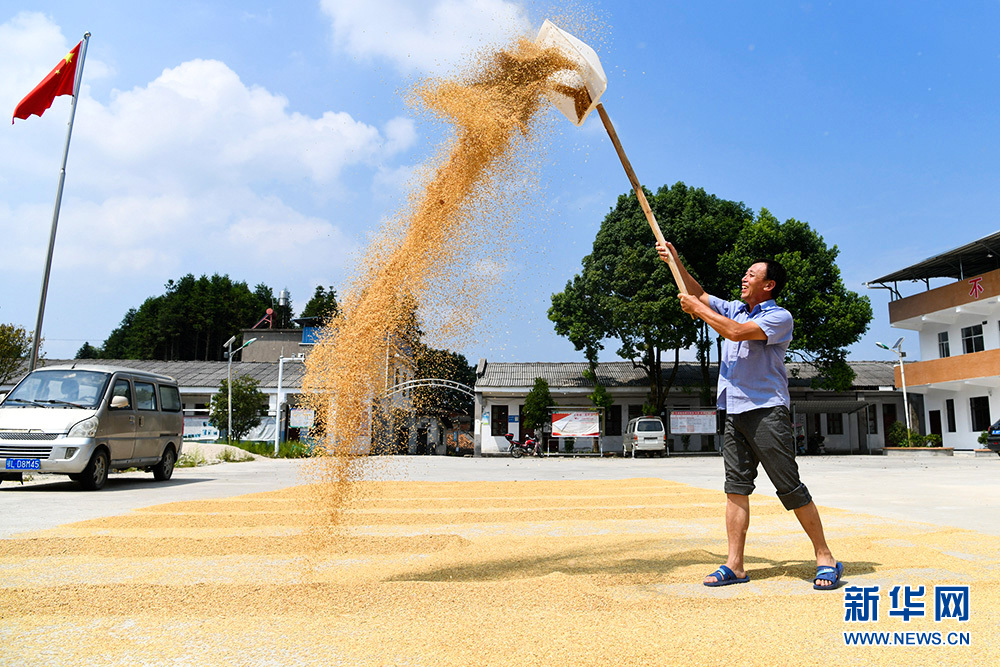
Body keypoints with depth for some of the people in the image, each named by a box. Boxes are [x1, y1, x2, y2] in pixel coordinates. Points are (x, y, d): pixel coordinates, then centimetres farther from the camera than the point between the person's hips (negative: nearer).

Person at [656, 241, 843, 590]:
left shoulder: (779, 317, -6)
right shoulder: (734, 309, 17)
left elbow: (736, 332, -20)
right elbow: (700, 295, 24)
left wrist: (697, 309, -10)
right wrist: (675, 261, 15)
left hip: (767, 411, -7)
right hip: (734, 412, 7)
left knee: (791, 489, -2)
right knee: (736, 488, 4)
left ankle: (825, 559, 12)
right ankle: (735, 565, 6)